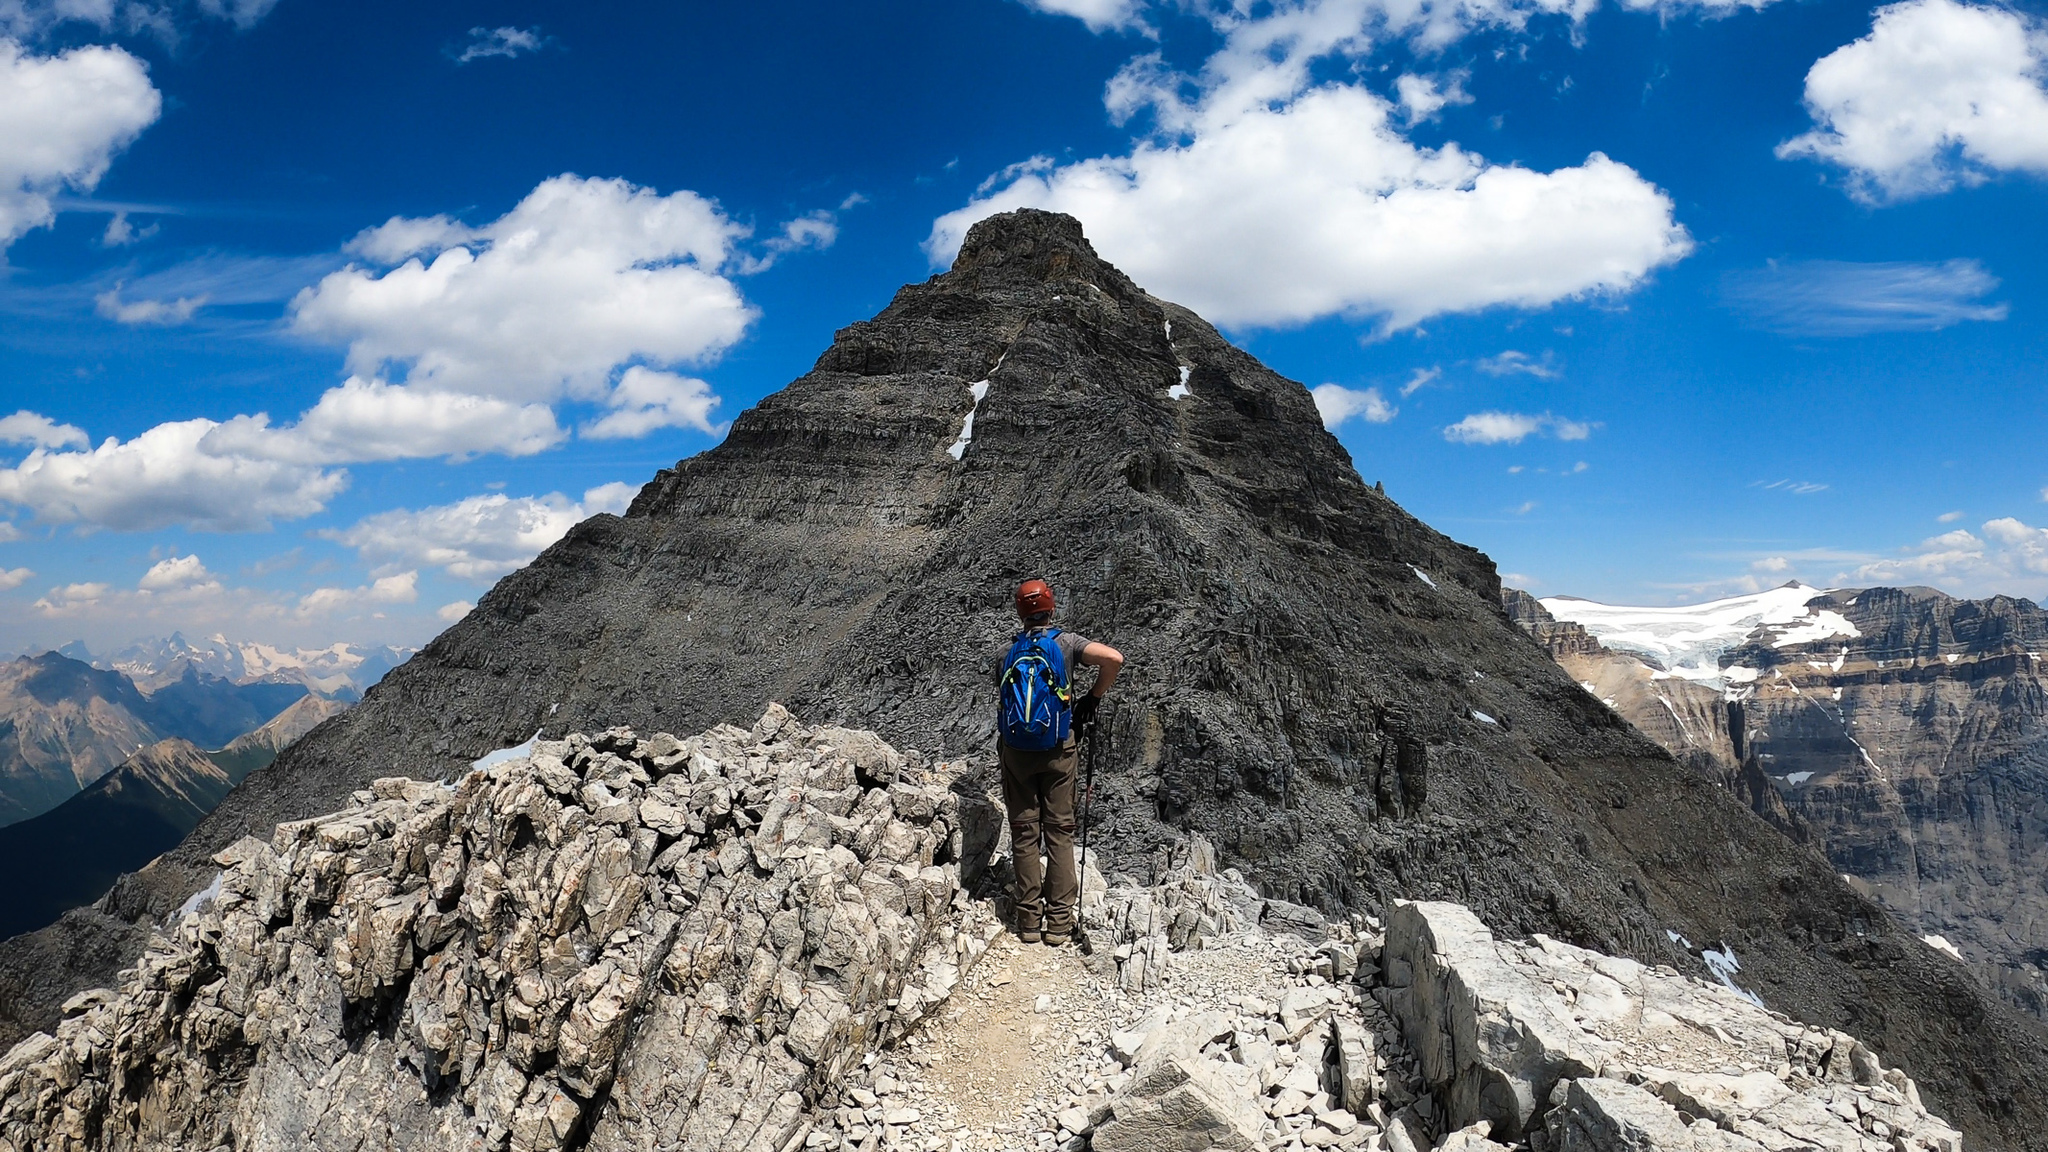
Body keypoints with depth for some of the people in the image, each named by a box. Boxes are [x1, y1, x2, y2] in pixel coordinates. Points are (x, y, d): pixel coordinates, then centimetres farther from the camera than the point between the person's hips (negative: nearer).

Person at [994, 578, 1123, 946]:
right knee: (1060, 832, 6)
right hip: (1058, 751, -2)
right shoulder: (1065, 643, -5)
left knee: (1024, 833, 8)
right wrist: (1094, 697, -4)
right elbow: (1114, 658, -19)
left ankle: (1029, 920, 11)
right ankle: (1059, 922, 7)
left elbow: (1004, 701, 13)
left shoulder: (1007, 654, 4)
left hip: (1016, 752, 2)